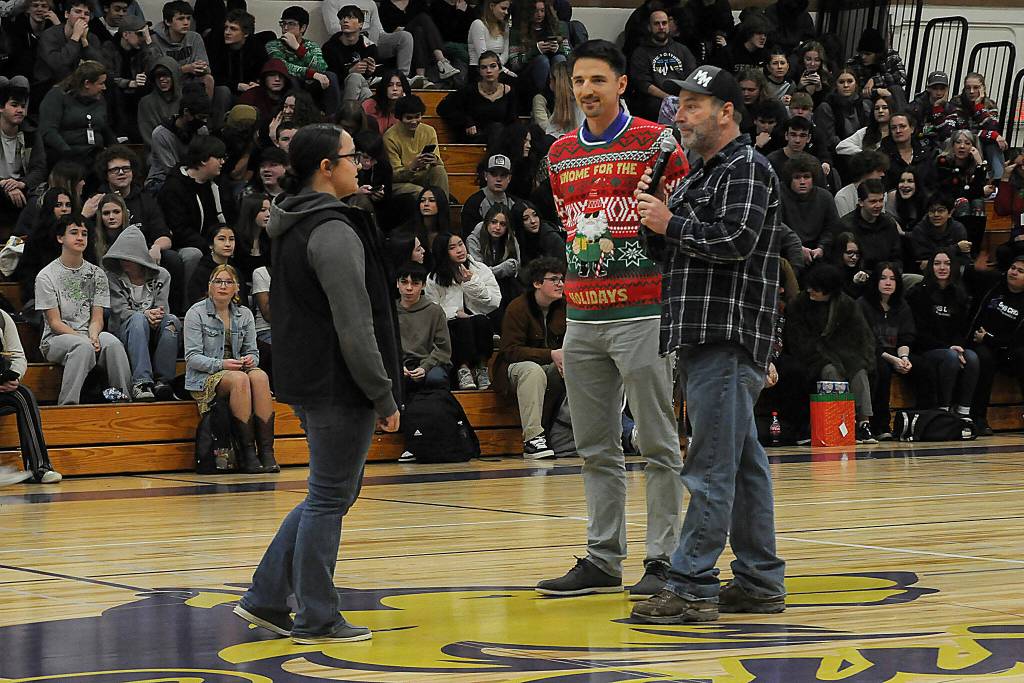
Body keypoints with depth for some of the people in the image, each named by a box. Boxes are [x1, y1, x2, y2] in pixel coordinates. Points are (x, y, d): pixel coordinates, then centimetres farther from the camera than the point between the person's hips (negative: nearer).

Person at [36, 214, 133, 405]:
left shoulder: (97, 274, 13)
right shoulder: (46, 277, 0)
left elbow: (97, 318, 7)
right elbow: (55, 323, -5)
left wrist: (93, 337, -17)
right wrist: (84, 339, -18)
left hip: (89, 334, 3)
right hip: (56, 339, -3)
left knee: (112, 343, -32)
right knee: (83, 346, -38)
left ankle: (124, 398, -30)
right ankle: (67, 405, -41)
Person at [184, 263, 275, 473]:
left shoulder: (244, 314, 13)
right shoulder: (196, 313, -1)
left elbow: (252, 351, 13)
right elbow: (192, 357, -8)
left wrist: (251, 359, -12)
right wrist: (221, 364, -22)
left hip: (238, 370, 4)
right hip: (204, 379, -4)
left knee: (260, 376, -30)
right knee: (240, 379, -35)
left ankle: (266, 451, -35)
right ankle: (248, 453, -36)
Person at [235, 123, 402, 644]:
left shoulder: (290, 228, 14)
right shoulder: (334, 232, -17)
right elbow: (354, 328, -21)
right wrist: (384, 396, -15)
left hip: (306, 384, 10)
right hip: (338, 387, -10)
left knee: (330, 495, 17)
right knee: (330, 499, -1)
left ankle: (266, 598, 16)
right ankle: (316, 620, 6)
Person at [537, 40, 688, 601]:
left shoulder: (654, 142, -4)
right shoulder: (560, 155, 13)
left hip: (641, 315, -6)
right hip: (581, 318, 6)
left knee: (658, 444, -1)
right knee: (595, 449, 9)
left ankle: (662, 560, 3)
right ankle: (602, 560, 16)